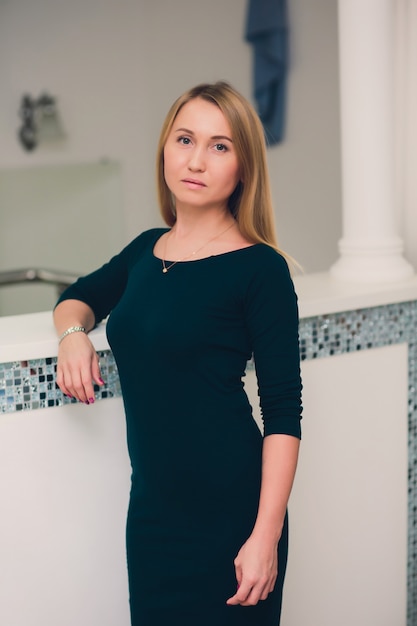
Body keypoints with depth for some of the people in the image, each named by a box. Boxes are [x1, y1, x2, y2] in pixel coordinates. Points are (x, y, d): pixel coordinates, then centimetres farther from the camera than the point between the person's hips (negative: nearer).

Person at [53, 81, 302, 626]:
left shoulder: (259, 269, -10)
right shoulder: (147, 250, 7)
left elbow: (283, 412, -12)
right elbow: (78, 297, 25)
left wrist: (266, 536, -16)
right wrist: (73, 333, 1)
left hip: (229, 511, -5)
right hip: (152, 505, 6)